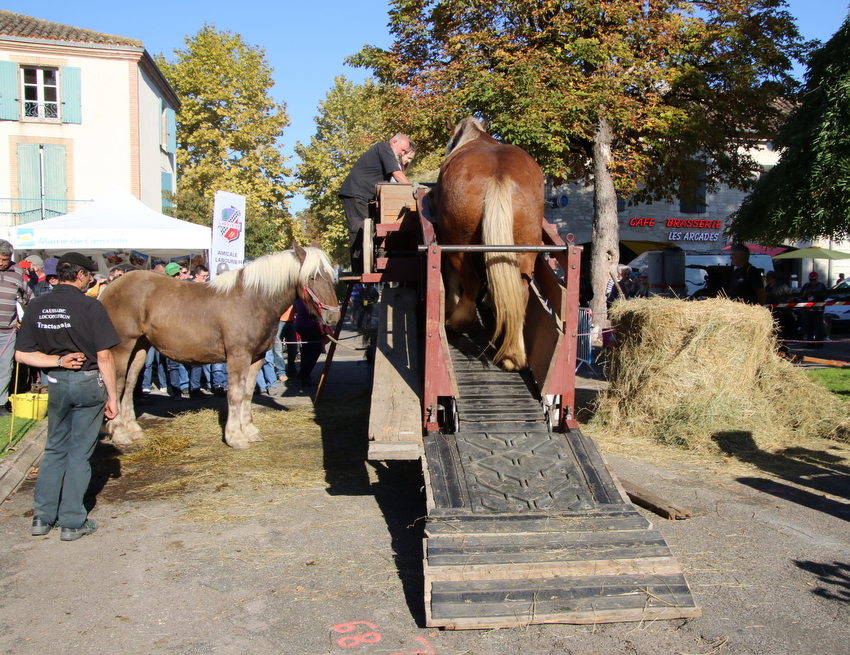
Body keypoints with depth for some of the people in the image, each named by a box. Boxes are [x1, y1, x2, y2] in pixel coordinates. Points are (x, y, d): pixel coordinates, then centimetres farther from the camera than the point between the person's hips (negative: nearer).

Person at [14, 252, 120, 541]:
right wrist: (112, 396, -8)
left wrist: (58, 360, -4)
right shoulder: (90, 306, -14)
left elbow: (22, 354, 1)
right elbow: (104, 356, -15)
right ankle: (73, 522, 13)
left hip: (56, 384, 4)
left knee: (54, 449, 19)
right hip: (88, 381, -4)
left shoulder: (36, 306, 1)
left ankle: (42, 517, 22)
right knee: (79, 452, 5)